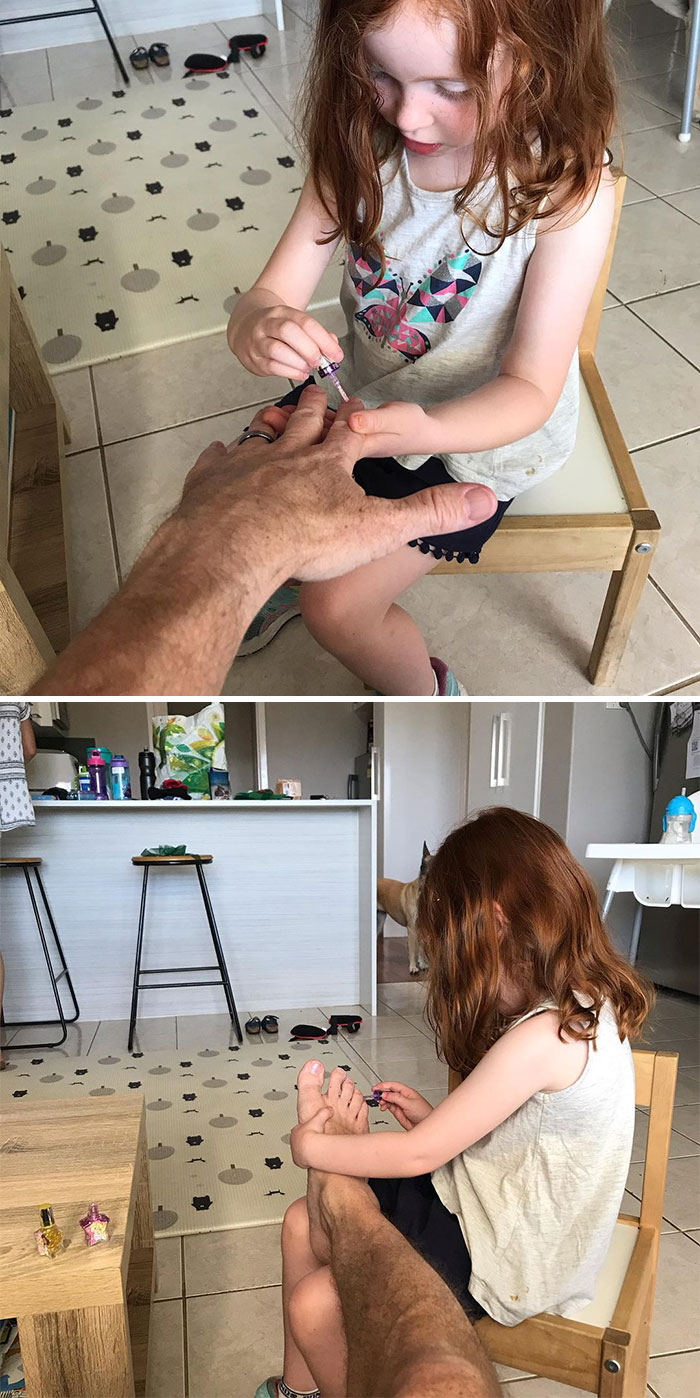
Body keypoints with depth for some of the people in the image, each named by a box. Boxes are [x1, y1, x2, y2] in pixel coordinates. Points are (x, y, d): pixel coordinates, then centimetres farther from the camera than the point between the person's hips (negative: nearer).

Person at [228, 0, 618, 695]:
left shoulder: (569, 190, -27)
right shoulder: (360, 147, -15)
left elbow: (531, 385, -25)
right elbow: (271, 292, -16)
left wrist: (421, 430, -44)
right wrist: (256, 326, -42)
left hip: (478, 430, -5)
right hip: (361, 393, 5)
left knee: (338, 607, -12)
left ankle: (427, 692, 21)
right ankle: (290, 573, 42)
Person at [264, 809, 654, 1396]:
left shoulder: (540, 1039, -31)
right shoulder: (585, 1006, -1)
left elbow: (417, 1154, -24)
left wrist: (312, 1147, -10)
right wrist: (432, 1117, -4)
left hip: (505, 1259, -9)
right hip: (498, 1208, 9)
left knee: (313, 1305, -12)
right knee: (302, 1224, 6)